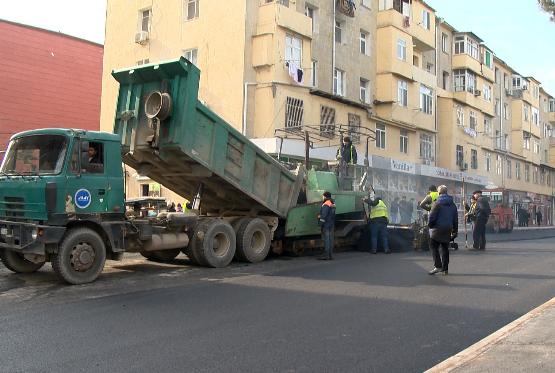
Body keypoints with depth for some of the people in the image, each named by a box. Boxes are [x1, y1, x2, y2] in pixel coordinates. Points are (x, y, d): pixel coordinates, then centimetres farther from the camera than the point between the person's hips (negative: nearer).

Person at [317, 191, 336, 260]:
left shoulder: (325, 205, -14)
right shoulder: (333, 204, 16)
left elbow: (324, 215, -20)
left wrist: (321, 223, -18)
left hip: (326, 224, -9)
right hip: (332, 224, 9)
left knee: (326, 239, -8)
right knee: (331, 239, 9)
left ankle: (326, 255, -9)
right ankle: (330, 255, 12)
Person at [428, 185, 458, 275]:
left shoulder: (437, 203, -11)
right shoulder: (453, 204, 11)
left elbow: (432, 217, -15)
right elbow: (455, 219, 15)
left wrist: (430, 225, 2)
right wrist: (455, 231, 19)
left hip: (437, 230, -6)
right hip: (448, 230, 6)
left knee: (434, 247, 1)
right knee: (445, 248, 12)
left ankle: (437, 266, -10)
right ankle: (445, 268, 14)